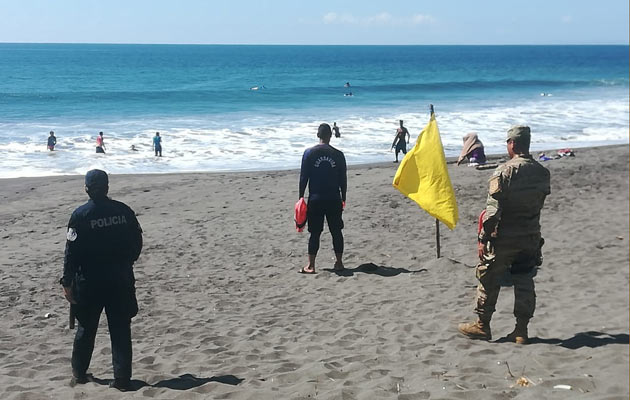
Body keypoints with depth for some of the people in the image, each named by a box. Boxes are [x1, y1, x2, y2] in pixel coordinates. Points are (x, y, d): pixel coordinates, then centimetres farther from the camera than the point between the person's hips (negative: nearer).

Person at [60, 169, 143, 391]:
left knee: (86, 327, 15)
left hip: (90, 282, -1)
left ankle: (79, 373, 28)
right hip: (121, 280, 2)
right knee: (121, 330, 7)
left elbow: (72, 251, -11)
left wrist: (68, 282, -6)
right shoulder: (123, 211, -1)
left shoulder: (80, 215, -10)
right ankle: (122, 379, 7)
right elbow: (137, 242, 6)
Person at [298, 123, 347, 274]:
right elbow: (343, 179, 5)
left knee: (315, 233, 3)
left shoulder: (309, 153, -4)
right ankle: (339, 263, 14)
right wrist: (343, 198, 14)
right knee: (336, 231, 10)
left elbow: (303, 177, -4)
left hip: (315, 199, -1)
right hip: (334, 199, 1)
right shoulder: (338, 155, 0)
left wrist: (301, 197, 4)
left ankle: (311, 266, 2)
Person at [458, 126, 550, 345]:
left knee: (489, 280, 9)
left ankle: (482, 325, 18)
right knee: (525, 283, 11)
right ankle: (522, 330, 13)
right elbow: (540, 201, 12)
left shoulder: (504, 172, -17)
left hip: (504, 238, -5)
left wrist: (483, 238, -14)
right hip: (531, 237, 5)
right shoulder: (542, 172, 1)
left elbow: (493, 210, -19)